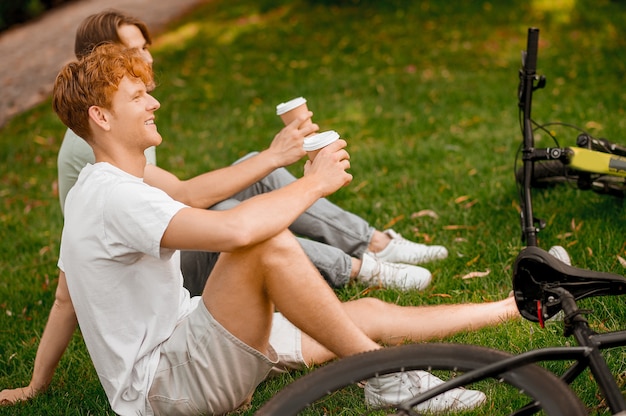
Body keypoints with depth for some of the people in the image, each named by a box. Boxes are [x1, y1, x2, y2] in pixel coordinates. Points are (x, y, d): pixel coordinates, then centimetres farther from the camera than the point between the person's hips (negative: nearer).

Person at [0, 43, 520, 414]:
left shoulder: (89, 191, 13)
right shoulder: (115, 196, -22)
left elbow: (66, 297, 20)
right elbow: (233, 229, -37)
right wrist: (314, 182, -22)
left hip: (182, 344, 10)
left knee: (371, 312, 6)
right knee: (269, 244, -32)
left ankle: (513, 307, 15)